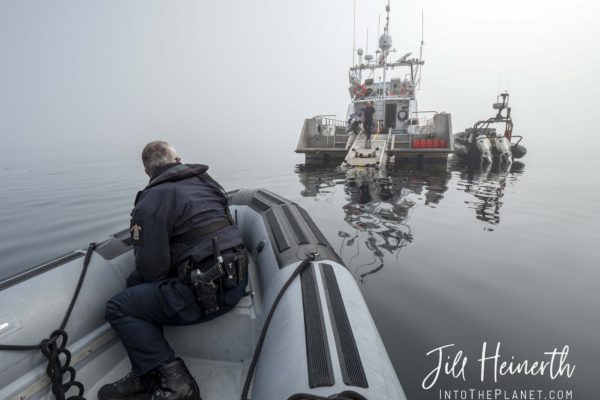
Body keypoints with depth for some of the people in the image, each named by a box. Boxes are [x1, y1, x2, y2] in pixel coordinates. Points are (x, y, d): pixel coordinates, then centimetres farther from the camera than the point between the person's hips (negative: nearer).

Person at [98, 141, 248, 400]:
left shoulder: (150, 201, -10)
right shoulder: (207, 181, 12)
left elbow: (150, 269, -13)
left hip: (208, 291, -8)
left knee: (118, 308, 5)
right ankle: (148, 376, 25)